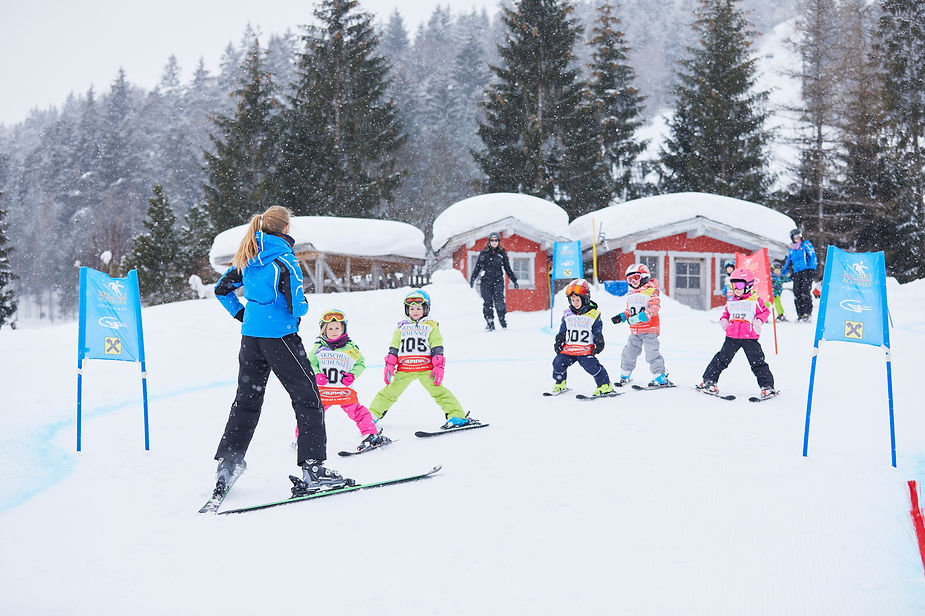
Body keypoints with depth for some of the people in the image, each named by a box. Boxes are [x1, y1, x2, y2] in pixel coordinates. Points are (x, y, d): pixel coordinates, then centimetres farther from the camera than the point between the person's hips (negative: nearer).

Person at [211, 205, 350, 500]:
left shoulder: (247, 259, 8)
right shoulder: (284, 260, -14)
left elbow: (221, 289, 17)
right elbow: (296, 305, -21)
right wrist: (304, 306, 1)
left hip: (250, 338, 7)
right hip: (280, 338, -7)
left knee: (246, 400, 16)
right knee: (307, 399, 1)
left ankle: (226, 465, 16)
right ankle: (313, 470, -1)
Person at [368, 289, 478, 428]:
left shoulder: (431, 327, 8)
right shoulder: (401, 327, 16)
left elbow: (437, 349, 3)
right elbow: (393, 348, 15)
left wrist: (438, 367, -7)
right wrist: (389, 365, 5)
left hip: (426, 368, -2)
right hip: (404, 369, 2)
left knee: (438, 390, -11)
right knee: (390, 392, 5)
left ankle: (457, 416, -12)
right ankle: (373, 415, 18)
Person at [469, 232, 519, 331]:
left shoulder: (502, 253, 7)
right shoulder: (484, 253, 5)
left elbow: (507, 268, 14)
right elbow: (477, 267, 9)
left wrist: (514, 280, 14)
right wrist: (472, 279, 2)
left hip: (498, 281, -1)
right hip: (486, 281, 1)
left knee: (499, 302, -13)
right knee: (487, 303, -2)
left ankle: (503, 321, 0)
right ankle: (489, 324, 5)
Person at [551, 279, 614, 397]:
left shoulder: (593, 314, 0)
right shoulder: (567, 314, 10)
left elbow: (598, 332, 4)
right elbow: (562, 331, 18)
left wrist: (599, 343, -5)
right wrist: (558, 341, 11)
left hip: (586, 350, -4)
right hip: (568, 348, 4)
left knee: (592, 366, -18)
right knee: (558, 363, -5)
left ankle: (605, 386, -6)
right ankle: (560, 383, 19)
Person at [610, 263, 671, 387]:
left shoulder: (651, 291, -6)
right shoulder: (631, 294, 16)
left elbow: (654, 308, -18)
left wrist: (639, 317, -27)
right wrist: (621, 316, 6)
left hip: (649, 328, -7)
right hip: (635, 330, 7)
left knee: (652, 353, -10)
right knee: (629, 352, 9)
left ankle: (661, 378, -3)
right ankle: (624, 376, 24)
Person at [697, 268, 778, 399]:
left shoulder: (755, 301, 0)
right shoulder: (730, 302, 13)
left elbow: (765, 311, 4)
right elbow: (727, 313, 25)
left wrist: (759, 320, -13)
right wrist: (723, 320, 5)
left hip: (750, 337, -3)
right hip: (732, 336, 3)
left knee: (757, 362, -2)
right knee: (722, 359, 5)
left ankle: (767, 386, 6)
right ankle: (709, 381, 14)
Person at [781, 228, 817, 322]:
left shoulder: (806, 244, 3)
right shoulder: (791, 249, 19)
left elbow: (813, 256, -2)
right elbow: (788, 262, 28)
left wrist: (812, 269, -11)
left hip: (807, 271, -5)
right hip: (797, 273, 5)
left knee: (806, 292, -13)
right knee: (797, 293, -4)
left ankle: (807, 313, -13)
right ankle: (800, 314, -1)